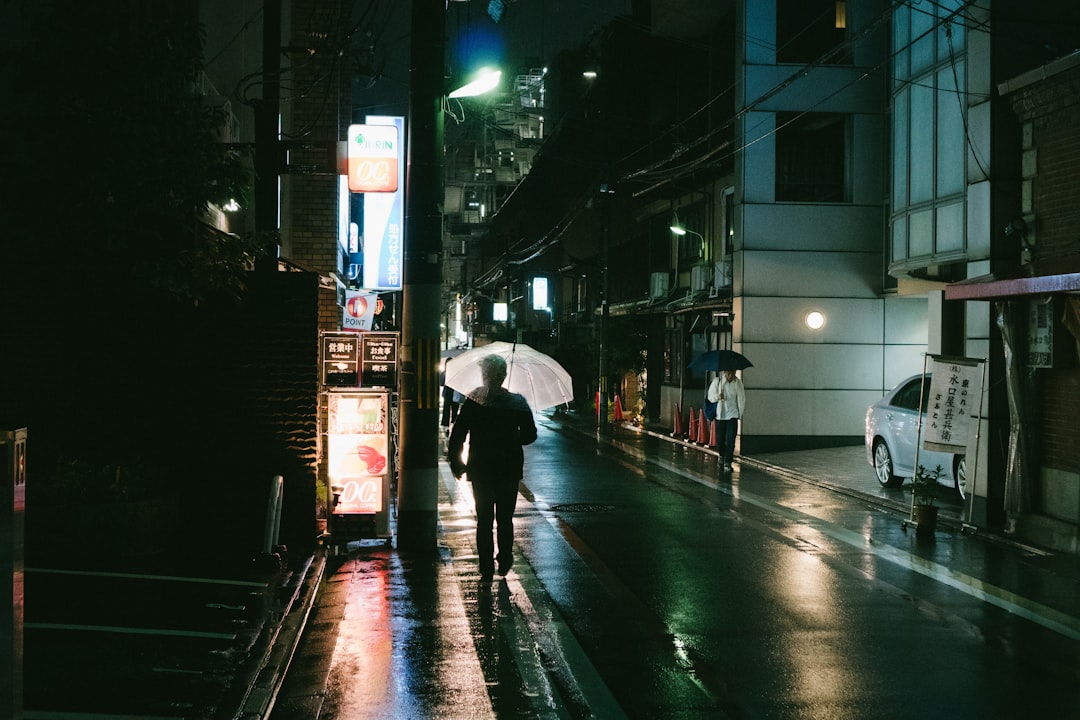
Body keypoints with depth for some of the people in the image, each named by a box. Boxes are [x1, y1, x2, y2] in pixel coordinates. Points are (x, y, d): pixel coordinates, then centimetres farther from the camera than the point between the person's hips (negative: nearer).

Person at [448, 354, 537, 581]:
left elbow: (457, 435, -7)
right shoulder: (517, 402, -7)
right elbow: (530, 434, 0)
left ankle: (487, 569, 5)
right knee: (505, 518, 16)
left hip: (481, 469, -1)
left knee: (484, 520, 6)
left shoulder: (472, 401, -8)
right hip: (509, 469, 1)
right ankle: (504, 562, 23)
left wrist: (455, 464, 2)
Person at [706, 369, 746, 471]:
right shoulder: (717, 381, -4)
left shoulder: (738, 382, -1)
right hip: (720, 414, 0)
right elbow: (710, 396, 0)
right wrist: (717, 397, -22)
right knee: (720, 439, 9)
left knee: (730, 440, -9)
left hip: (732, 414, 0)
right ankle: (722, 455, 37)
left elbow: (741, 397, 6)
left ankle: (727, 462, -7)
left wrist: (740, 412, 1)